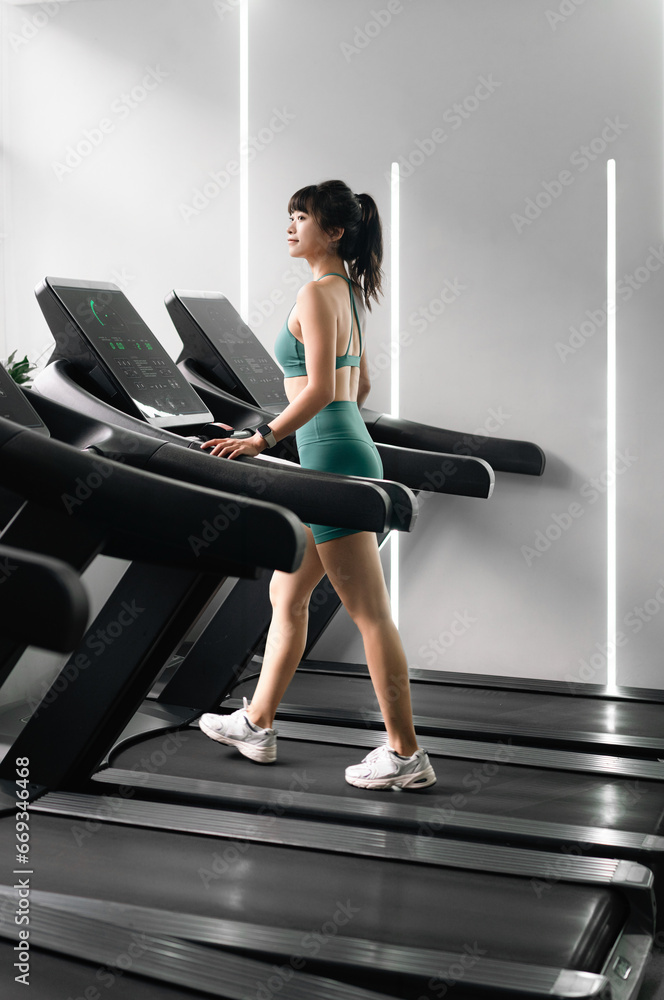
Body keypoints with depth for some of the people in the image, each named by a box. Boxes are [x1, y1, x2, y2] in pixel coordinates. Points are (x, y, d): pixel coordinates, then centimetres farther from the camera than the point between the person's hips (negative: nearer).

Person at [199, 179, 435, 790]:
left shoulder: (317, 293, -13)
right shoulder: (349, 294, 15)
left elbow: (320, 389, -22)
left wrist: (263, 437, -18)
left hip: (334, 463, -10)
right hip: (348, 454, 10)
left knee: (371, 614, -4)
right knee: (286, 596, 17)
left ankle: (407, 756, 4)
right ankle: (256, 724, 28)